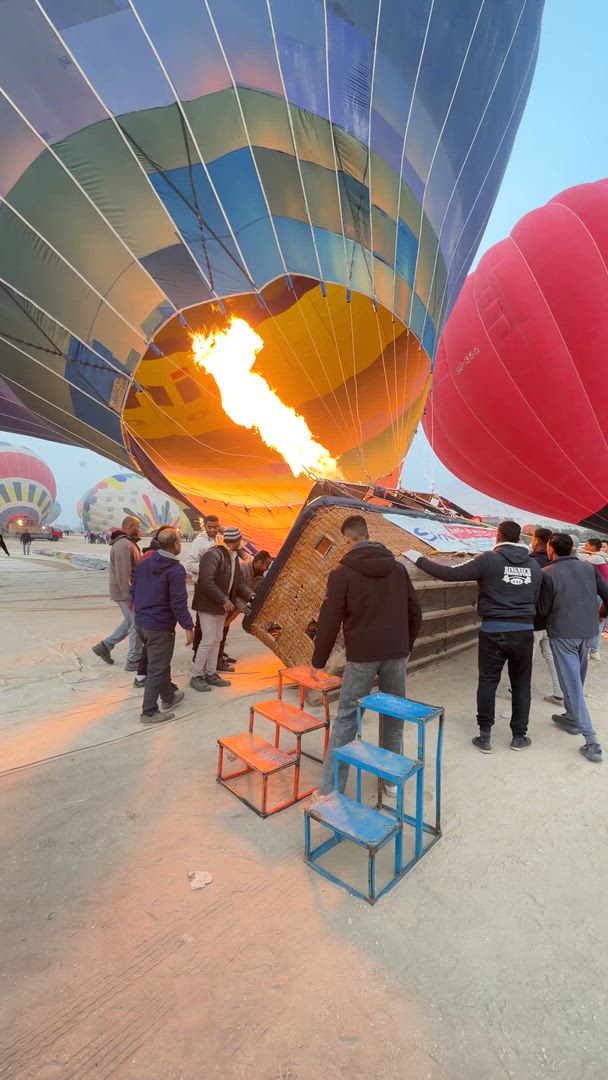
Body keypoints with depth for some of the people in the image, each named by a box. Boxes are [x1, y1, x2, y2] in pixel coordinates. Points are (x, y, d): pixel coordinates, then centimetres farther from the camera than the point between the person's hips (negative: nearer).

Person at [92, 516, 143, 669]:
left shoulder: (128, 543, 13)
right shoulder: (124, 545, -20)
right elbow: (123, 574, -25)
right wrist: (129, 596, -23)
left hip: (130, 591, 10)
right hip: (126, 592, -10)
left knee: (130, 622, 20)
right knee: (136, 625, 0)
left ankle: (105, 645, 29)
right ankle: (133, 661, 11)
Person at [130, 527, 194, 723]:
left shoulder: (144, 562, 4)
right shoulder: (176, 569, -19)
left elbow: (133, 589, 12)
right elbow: (178, 602, -22)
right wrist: (188, 626, -15)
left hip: (141, 622, 8)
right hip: (160, 626, -8)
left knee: (160, 662, 23)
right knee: (157, 668, 5)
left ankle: (168, 697, 39)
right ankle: (149, 712, 14)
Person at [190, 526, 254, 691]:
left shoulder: (234, 558, 9)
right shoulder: (213, 554, -21)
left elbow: (237, 582, 15)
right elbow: (206, 581, -28)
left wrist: (250, 596, 2)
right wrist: (224, 600, -24)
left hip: (221, 606, 9)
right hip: (208, 605, -9)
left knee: (217, 640, 14)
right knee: (208, 641, -5)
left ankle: (210, 674, 26)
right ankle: (196, 676, 9)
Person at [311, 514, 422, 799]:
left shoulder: (343, 572, -7)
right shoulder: (398, 567, 6)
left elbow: (329, 621, -10)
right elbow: (415, 613, 10)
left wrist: (318, 661, 0)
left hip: (361, 656, -4)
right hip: (396, 655, 4)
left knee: (346, 718, 7)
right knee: (393, 717, 18)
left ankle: (330, 789, 11)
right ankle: (392, 780, 30)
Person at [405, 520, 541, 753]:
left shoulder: (489, 560, -11)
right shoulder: (534, 565, 4)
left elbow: (451, 574, -15)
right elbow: (535, 600, 11)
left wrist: (418, 559, -8)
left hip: (493, 631, -3)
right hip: (524, 632, 4)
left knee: (488, 682, 9)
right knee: (521, 684, 16)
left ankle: (485, 736, 16)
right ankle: (519, 736, 26)